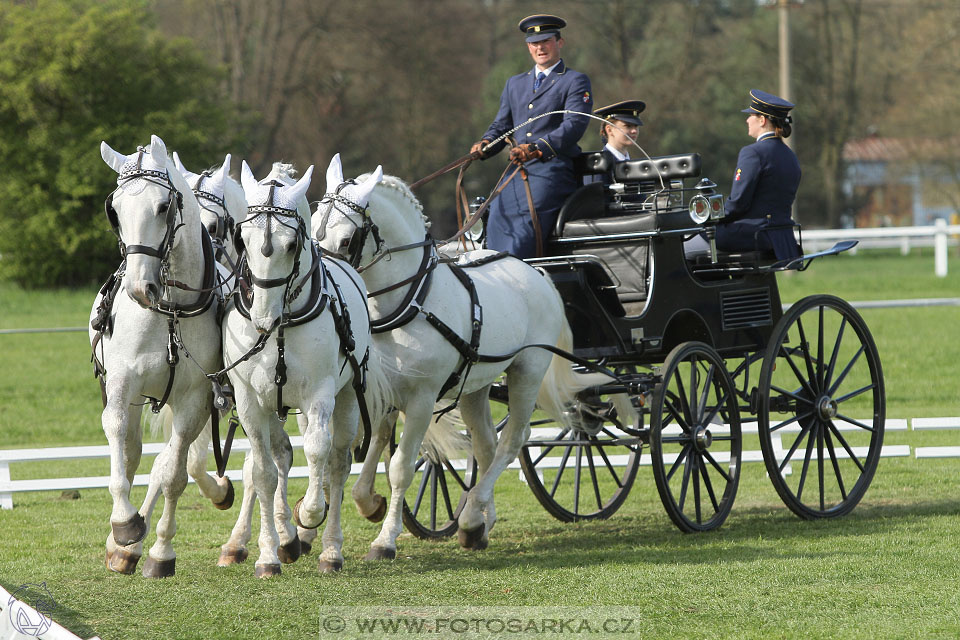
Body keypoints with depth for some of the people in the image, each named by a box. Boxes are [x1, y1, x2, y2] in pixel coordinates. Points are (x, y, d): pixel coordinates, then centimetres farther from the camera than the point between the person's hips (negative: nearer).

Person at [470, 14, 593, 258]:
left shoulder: (575, 81, 7)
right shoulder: (514, 84, 26)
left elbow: (575, 125, -8)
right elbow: (501, 125, 24)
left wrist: (538, 149, -23)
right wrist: (485, 144, -1)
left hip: (553, 167, -5)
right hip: (518, 171, 5)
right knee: (498, 221, -17)